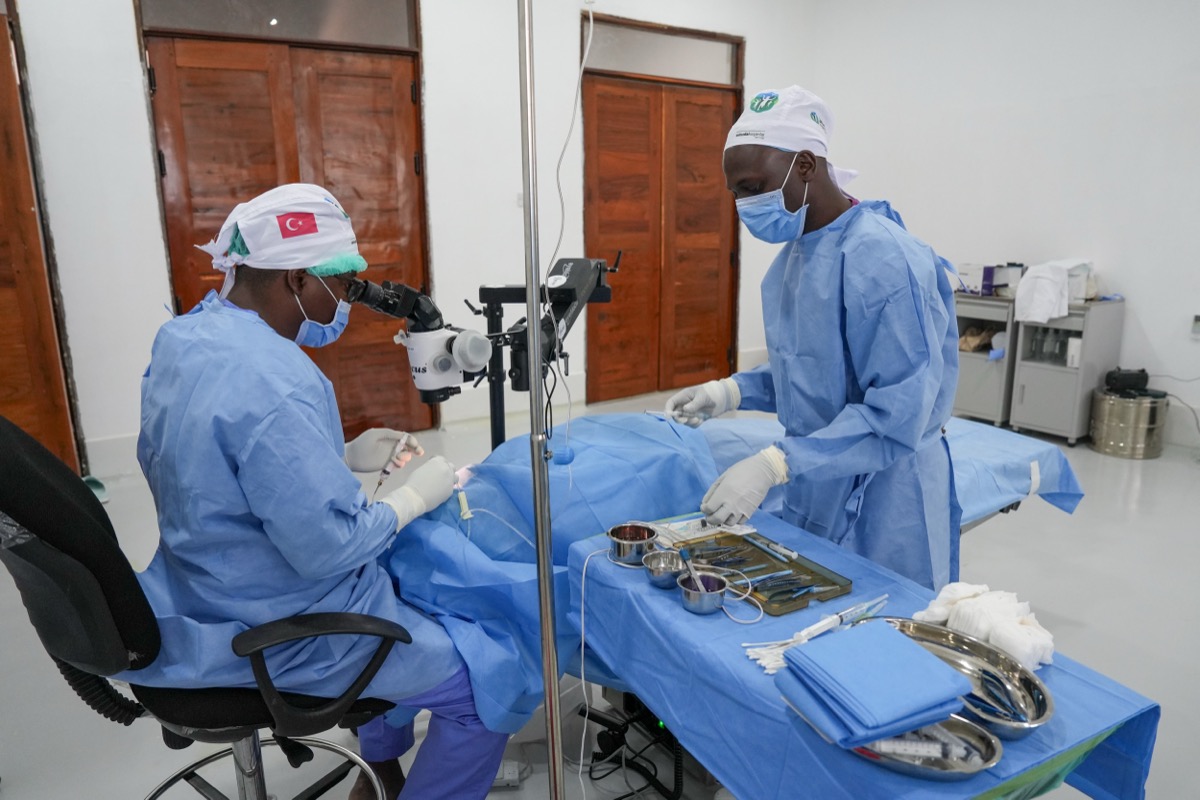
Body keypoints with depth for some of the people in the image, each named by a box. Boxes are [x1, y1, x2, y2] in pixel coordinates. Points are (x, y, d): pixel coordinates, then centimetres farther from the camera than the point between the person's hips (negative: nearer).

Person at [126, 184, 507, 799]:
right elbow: (330, 549, -27)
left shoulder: (183, 337, 0)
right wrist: (413, 497, -12)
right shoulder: (274, 385, -30)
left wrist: (346, 458, 4)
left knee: (403, 576, 30)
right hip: (277, 630, -10)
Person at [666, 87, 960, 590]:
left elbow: (897, 413, -26)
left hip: (884, 505, -8)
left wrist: (775, 464, -30)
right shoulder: (793, 254, 6)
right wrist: (732, 392, -1)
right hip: (812, 493, 8)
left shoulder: (882, 260, -22)